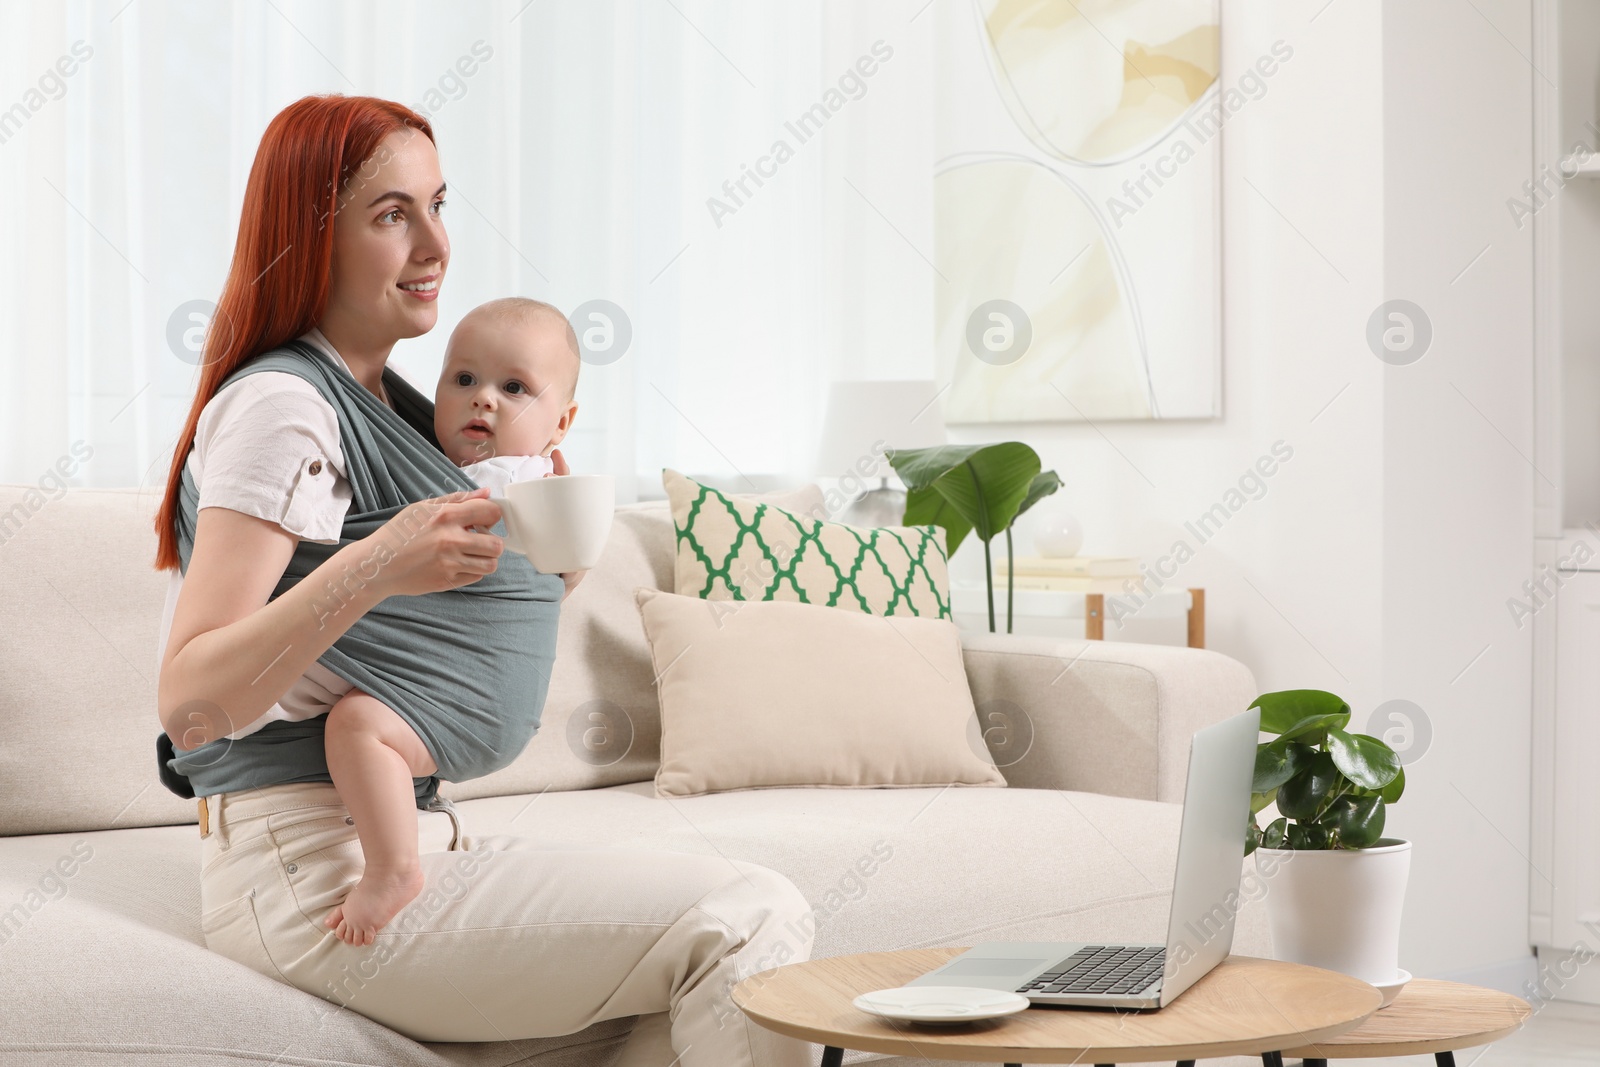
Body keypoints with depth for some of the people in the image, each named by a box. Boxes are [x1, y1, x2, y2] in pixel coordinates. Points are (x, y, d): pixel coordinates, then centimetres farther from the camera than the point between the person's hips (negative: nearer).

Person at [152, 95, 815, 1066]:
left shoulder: (390, 402, 18)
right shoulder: (281, 405, -11)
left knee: (752, 906, 2)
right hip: (322, 868, -10)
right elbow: (189, 702, -21)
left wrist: (554, 574, 3)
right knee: (750, 922, -17)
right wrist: (372, 569, -33)